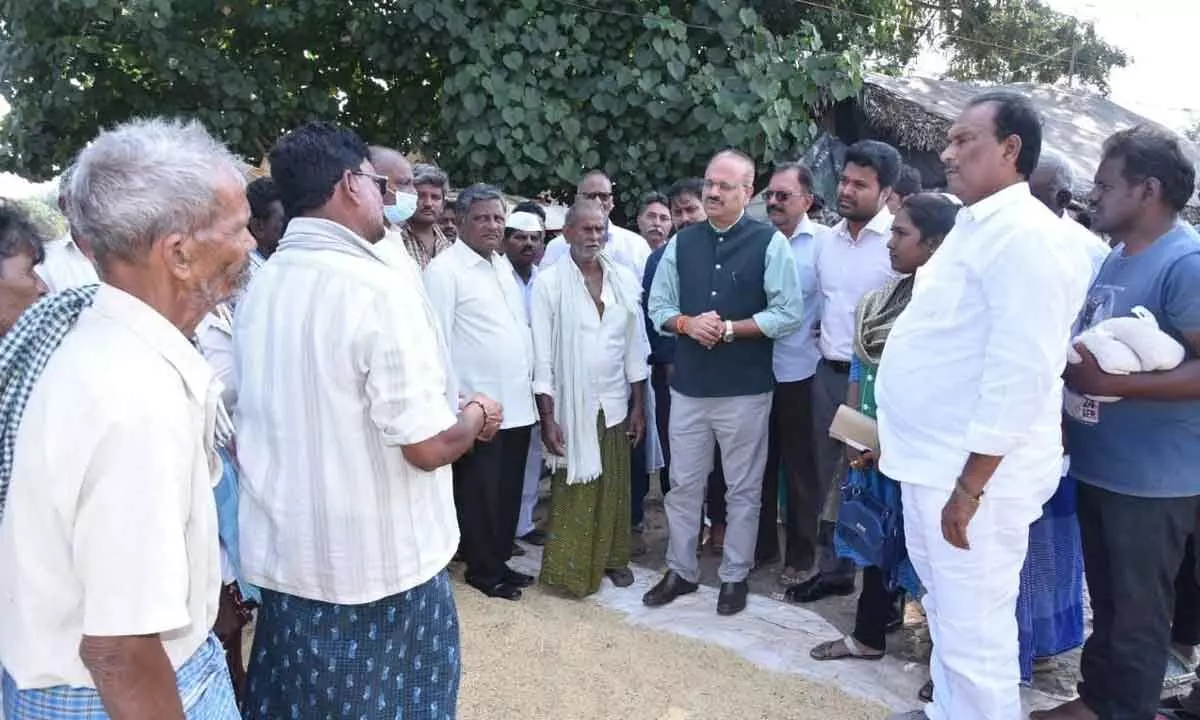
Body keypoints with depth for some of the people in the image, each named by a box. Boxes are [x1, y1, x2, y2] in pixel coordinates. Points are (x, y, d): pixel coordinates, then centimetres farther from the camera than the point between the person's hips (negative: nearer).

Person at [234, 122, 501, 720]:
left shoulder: (259, 290, 2)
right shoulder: (381, 288, -21)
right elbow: (429, 445, -23)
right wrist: (476, 416, -3)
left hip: (285, 558, 7)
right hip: (380, 567, -6)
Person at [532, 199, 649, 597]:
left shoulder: (624, 279, 3)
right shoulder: (549, 282, -8)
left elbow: (635, 346, 6)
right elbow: (542, 354, -8)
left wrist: (638, 406, 5)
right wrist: (547, 417, -12)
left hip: (615, 403, 3)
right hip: (571, 406, -3)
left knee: (615, 488, 12)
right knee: (572, 490, 5)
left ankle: (612, 556, 29)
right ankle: (568, 569, 19)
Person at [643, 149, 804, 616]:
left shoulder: (770, 243, -5)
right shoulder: (681, 244, 7)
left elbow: (789, 313, -10)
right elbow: (658, 307, 9)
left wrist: (729, 329, -16)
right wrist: (687, 323, -12)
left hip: (745, 390, -3)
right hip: (688, 386, 4)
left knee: (743, 488, 10)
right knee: (683, 484, 13)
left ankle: (735, 576, 26)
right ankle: (681, 570, 29)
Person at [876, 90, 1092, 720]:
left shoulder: (1025, 234, -17)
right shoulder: (974, 227, 13)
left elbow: (1020, 375, -24)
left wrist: (969, 487, -23)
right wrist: (891, 434, 21)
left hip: (976, 472, -10)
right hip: (935, 461, 10)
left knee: (973, 631, 2)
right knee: (946, 613, 23)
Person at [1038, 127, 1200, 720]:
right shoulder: (1114, 257, 10)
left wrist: (1111, 383, -27)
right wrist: (1071, 369, 5)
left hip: (1152, 479, -8)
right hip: (1097, 465, 8)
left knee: (1138, 610, 9)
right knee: (1105, 598, 20)